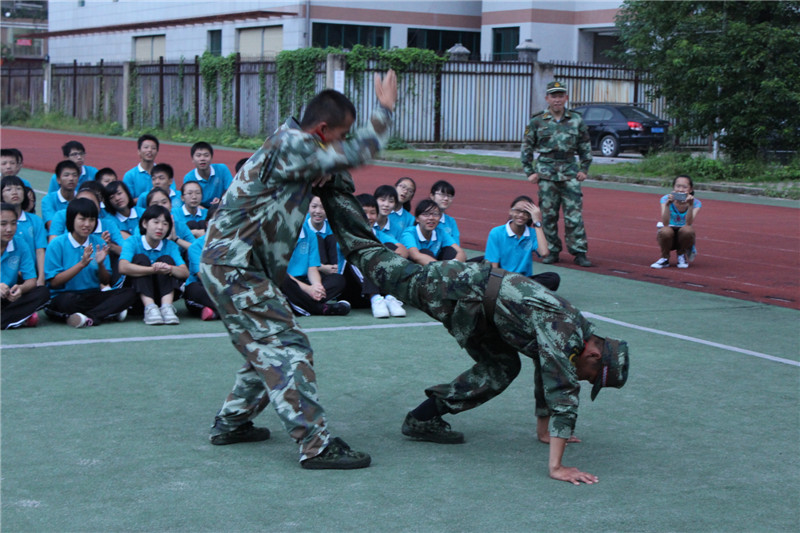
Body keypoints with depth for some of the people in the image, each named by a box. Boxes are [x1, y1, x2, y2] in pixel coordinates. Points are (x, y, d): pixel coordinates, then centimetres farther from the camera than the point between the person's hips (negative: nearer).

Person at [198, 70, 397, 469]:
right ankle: (316, 445, -13)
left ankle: (231, 423, 26)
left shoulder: (291, 142, 13)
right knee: (286, 348, -12)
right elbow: (354, 153, -21)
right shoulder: (292, 146, -17)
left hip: (231, 265, 10)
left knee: (268, 348, 17)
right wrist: (385, 110, -11)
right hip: (234, 267, -10)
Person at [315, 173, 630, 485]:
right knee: (381, 266, 4)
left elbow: (548, 379, 23)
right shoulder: (565, 334, -23)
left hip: (476, 306, 9)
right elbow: (562, 393, -28)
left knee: (502, 368, 9)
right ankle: (334, 192, 17)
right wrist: (556, 466, -29)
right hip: (459, 288, -9)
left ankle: (424, 419, 12)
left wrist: (548, 432, 29)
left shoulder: (580, 331, 6)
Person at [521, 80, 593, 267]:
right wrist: (530, 172, 3)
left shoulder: (576, 120, 6)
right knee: (548, 215, 3)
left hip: (570, 172, 0)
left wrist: (584, 169, 5)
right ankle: (551, 251, 13)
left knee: (574, 214, -4)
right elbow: (527, 148, 8)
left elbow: (585, 147, 13)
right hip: (546, 173, 0)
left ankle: (579, 253, 0)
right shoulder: (537, 121, 3)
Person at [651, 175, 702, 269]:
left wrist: (690, 205, -40)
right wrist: (667, 204, -42)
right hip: (669, 237, -1)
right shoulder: (666, 199, -14)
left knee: (687, 229, -34)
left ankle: (682, 255, -2)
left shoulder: (695, 203, -13)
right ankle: (664, 258, -5)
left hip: (684, 237, 1)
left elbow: (689, 223, -29)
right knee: (665, 231, -35)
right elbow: (665, 223, -28)